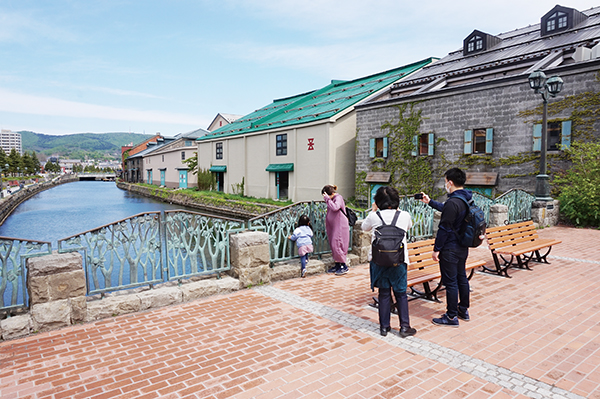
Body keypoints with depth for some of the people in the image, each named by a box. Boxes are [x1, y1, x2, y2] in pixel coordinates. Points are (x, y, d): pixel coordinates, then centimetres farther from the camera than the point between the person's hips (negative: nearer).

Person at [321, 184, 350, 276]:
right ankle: (337, 265, 20)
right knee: (333, 246, 11)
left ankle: (344, 267, 2)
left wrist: (327, 199, -26)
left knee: (337, 246, -9)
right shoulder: (331, 200, 11)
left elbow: (335, 207, -32)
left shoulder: (338, 198, -14)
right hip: (333, 226, 9)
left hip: (340, 226, -9)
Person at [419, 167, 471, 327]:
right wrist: (429, 202, 32)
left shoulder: (453, 202, -24)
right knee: (461, 278, 19)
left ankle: (452, 316, 11)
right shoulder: (467, 199, 6)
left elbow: (444, 228, -22)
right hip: (463, 248, 10)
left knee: (450, 282, 0)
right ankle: (463, 310, 33)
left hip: (450, 249, -10)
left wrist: (436, 249, -15)